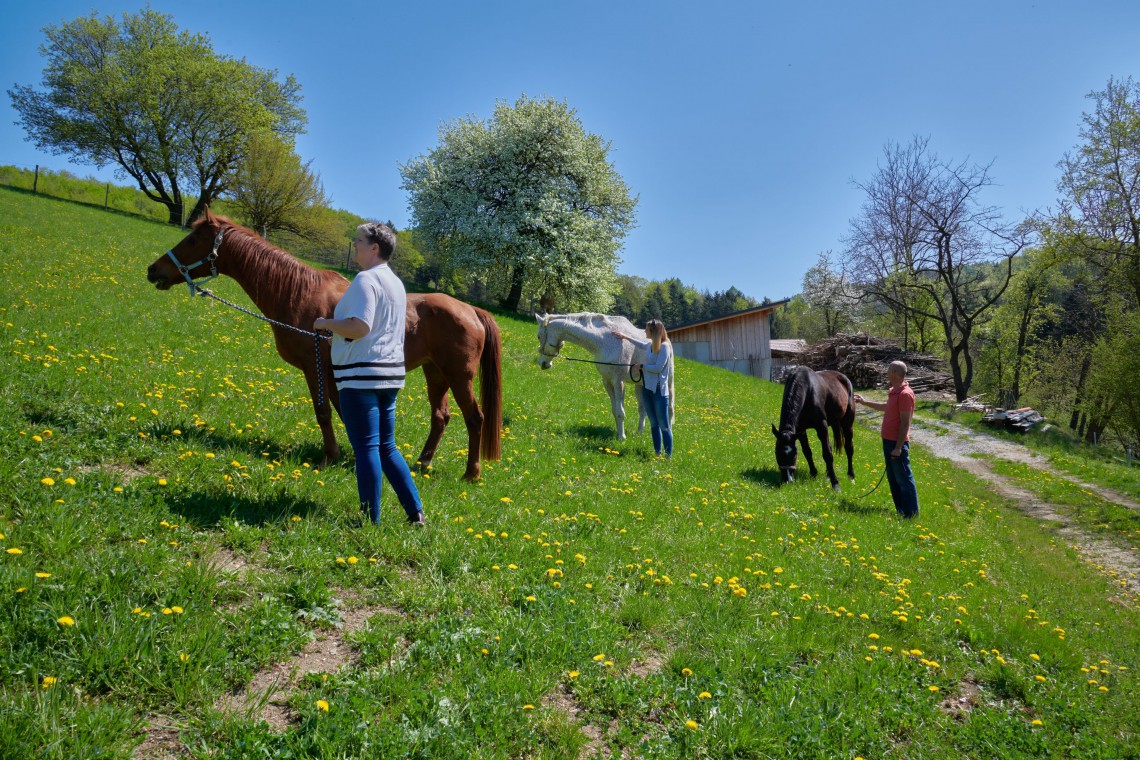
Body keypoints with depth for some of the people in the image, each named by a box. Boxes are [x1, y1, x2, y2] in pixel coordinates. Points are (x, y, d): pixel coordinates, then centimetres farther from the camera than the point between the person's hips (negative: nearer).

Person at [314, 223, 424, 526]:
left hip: (362, 375, -9)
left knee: (366, 447, -3)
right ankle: (415, 512, 16)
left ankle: (370, 520, 3)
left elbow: (359, 327, -24)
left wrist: (326, 323, -8)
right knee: (386, 446, 16)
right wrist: (338, 335, 22)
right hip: (390, 375, 9)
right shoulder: (395, 282, 17)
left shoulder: (365, 279, -13)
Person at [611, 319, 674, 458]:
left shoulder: (664, 346, -14)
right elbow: (641, 344, 33)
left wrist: (642, 366, -7)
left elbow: (658, 367, -22)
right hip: (647, 388, 8)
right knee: (653, 424, 13)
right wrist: (625, 336, 39)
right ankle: (657, 454, 20)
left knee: (664, 426, -5)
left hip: (659, 390, -8)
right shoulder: (650, 345, 9)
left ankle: (669, 456, -1)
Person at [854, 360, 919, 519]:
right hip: (888, 441, 10)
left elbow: (905, 423, -21)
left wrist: (898, 447, -22)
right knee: (893, 479, 16)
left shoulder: (905, 394, -19)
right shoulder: (894, 392, 12)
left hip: (897, 443, -10)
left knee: (903, 479, -3)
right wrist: (865, 402, 36)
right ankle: (901, 511, 25)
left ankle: (912, 514, 5)